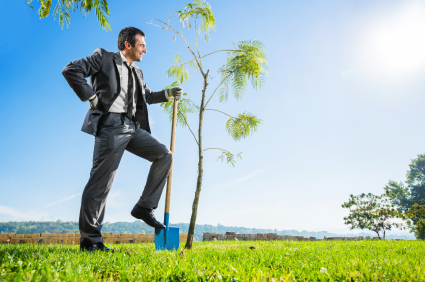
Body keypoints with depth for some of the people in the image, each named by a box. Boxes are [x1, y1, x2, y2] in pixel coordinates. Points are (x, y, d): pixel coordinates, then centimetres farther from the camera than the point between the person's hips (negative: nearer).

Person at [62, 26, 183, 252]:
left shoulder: (137, 72, 25)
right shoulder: (103, 58, 5)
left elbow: (147, 96, 33)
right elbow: (70, 70, -3)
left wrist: (168, 94, 17)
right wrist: (90, 97, -9)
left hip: (133, 127, 8)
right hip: (111, 125, -7)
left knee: (164, 155, -2)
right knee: (101, 181, -7)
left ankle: (144, 208, 4)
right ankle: (89, 239, 3)